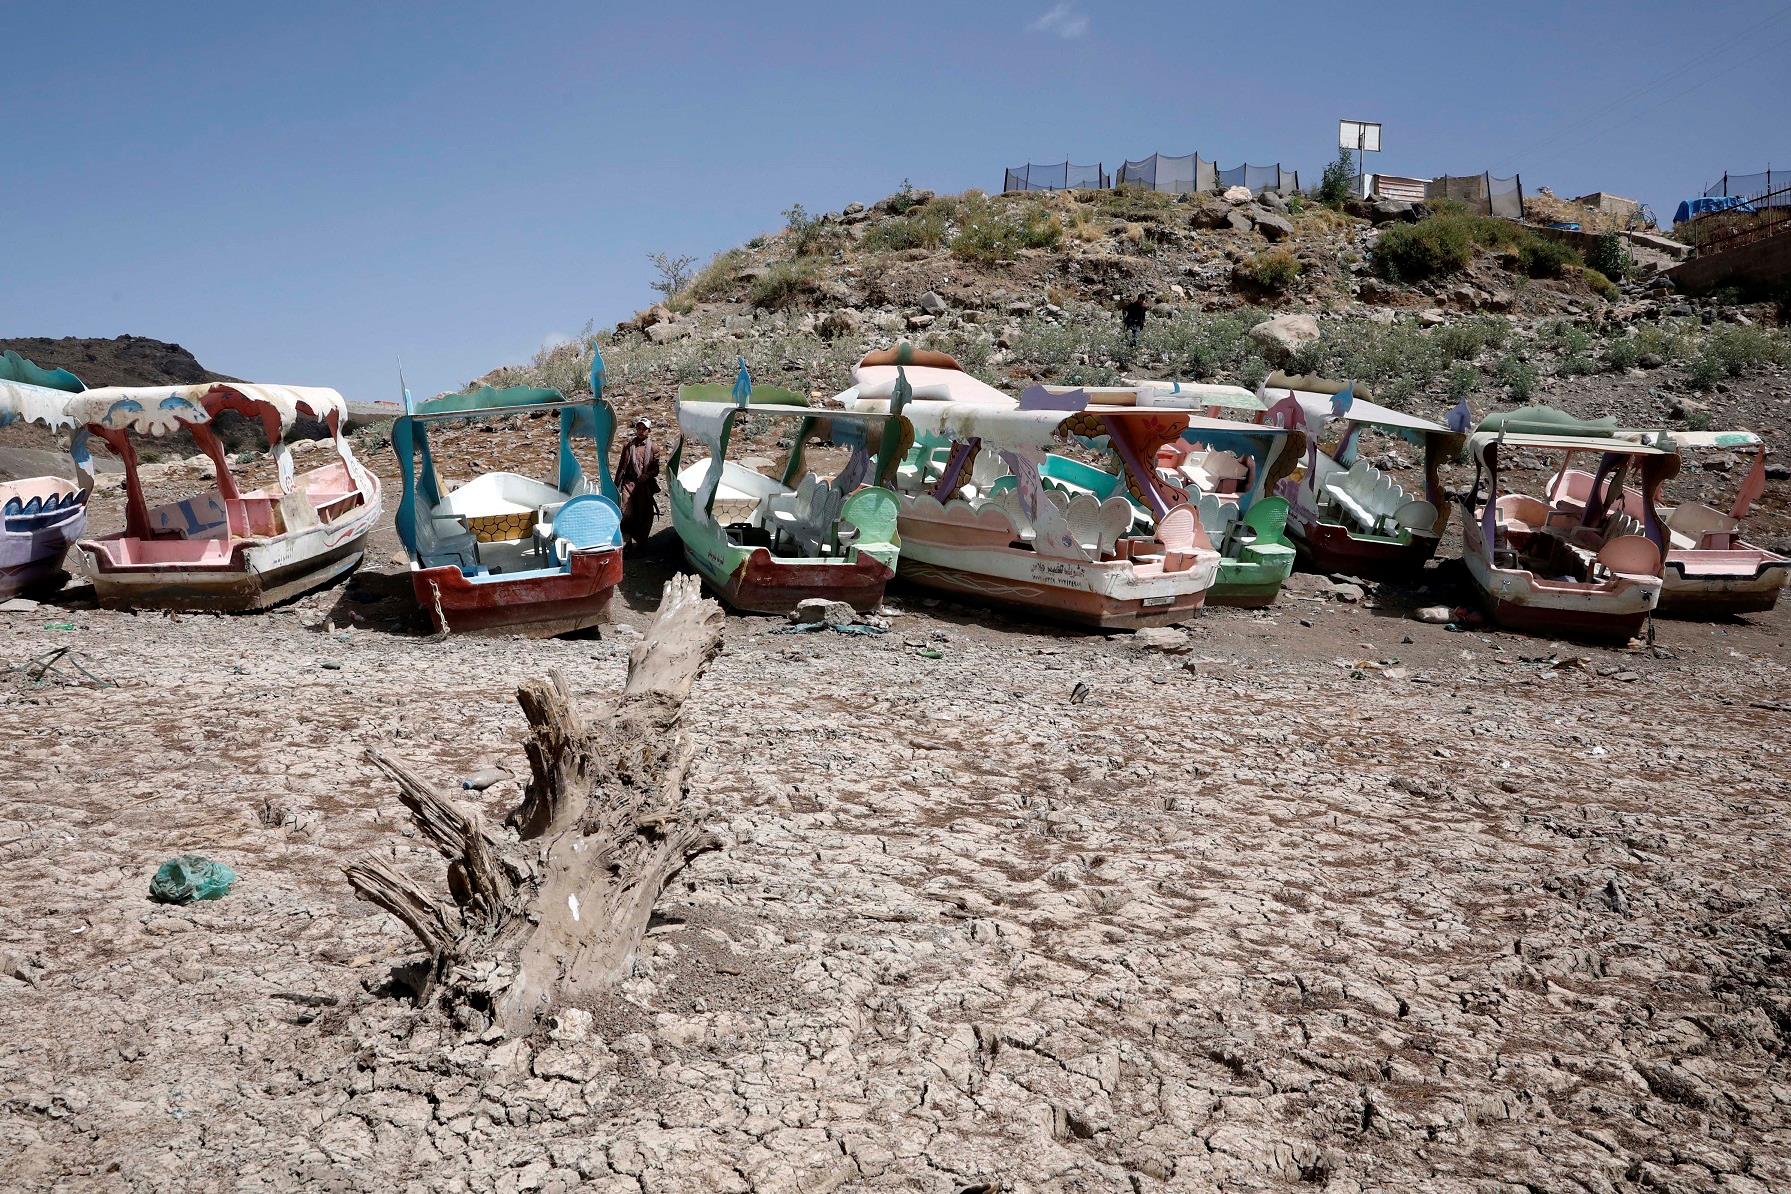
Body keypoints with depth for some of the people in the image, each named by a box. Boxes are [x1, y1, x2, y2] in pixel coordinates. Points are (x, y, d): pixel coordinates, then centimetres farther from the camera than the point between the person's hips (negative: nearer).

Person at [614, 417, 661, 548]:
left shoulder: (653, 448, 4)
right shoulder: (628, 445, 8)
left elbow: (656, 469, 3)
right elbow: (621, 466, 10)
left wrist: (647, 475, -19)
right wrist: (617, 485, 7)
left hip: (645, 486, 0)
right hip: (629, 483, 0)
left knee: (644, 515, 4)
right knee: (626, 513, -9)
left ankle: (641, 542, 16)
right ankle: (628, 541, -4)